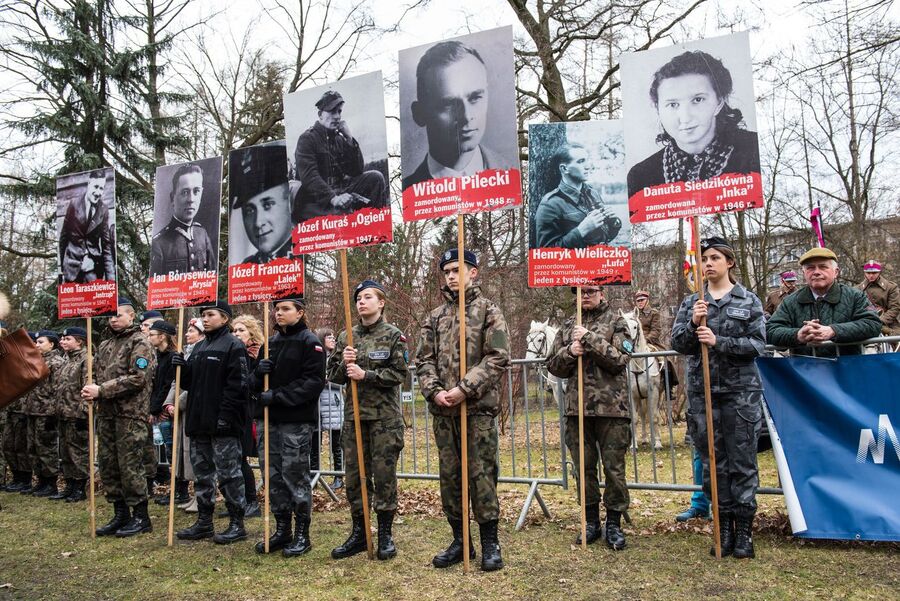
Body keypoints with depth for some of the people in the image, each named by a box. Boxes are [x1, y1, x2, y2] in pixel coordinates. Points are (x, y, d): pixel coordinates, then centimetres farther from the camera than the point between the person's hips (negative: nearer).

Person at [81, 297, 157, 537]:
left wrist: (101, 390, -18)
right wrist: (91, 390, -4)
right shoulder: (105, 345, 18)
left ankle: (140, 517, 9)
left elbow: (137, 377, -17)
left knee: (130, 466, -3)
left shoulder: (140, 343, -6)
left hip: (130, 414, -7)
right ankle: (120, 514, 23)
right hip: (106, 413, 8)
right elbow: (97, 375, 20)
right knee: (108, 465, 10)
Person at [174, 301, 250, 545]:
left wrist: (226, 416, -21)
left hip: (223, 424, -8)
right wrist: (182, 367, 0)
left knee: (228, 473, -2)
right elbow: (189, 383, 20)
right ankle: (204, 522, 24)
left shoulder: (233, 346, -8)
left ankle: (237, 524, 7)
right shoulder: (199, 347, 17)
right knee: (202, 473, 14)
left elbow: (237, 385, -16)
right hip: (199, 422, 8)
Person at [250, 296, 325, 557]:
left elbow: (314, 382, -14)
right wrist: (258, 373, -7)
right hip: (271, 420, 7)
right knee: (273, 476, 10)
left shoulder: (310, 342, -6)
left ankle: (302, 534, 11)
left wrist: (277, 395, -18)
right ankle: (282, 529, 23)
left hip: (297, 421, -6)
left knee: (295, 476, -1)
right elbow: (254, 384, 16)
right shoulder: (271, 342, 14)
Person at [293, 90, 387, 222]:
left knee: (376, 177, -11)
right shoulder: (307, 138, -3)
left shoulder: (340, 139, 16)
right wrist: (333, 198, -32)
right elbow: (309, 177, -18)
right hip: (317, 199, -7)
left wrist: (350, 139, -2)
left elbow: (357, 171, 7)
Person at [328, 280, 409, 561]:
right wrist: (344, 364, -9)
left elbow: (400, 373, -9)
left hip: (385, 416, -4)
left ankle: (385, 534, 13)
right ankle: (359, 532, 21)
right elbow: (333, 376, 12)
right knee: (354, 475, 8)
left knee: (384, 474, 0)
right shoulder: (346, 337, 10)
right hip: (354, 414, 4)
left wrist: (365, 375, -16)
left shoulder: (394, 335, -2)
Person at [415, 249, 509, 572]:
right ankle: (460, 540, 23)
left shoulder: (488, 311, 0)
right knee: (449, 476, 10)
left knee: (481, 474, -1)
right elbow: (424, 359, 11)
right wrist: (434, 391, -7)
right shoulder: (435, 317, 14)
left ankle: (490, 543, 12)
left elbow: (498, 358, -9)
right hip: (443, 411, 5)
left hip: (478, 409, -5)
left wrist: (464, 389, -16)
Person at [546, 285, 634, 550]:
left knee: (614, 467, 2)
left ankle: (614, 523, 16)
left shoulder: (616, 322, 4)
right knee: (584, 468, 10)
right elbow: (553, 365, 12)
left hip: (611, 407, -3)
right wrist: (569, 352, -7)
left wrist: (590, 339, -15)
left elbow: (620, 359, -10)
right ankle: (591, 521, 24)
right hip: (577, 408, 4)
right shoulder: (568, 326, 14)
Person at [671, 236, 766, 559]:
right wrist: (692, 324, -16)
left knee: (742, 461, 1)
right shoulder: (691, 303, 10)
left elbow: (757, 344, -4)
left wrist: (718, 341, -16)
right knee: (713, 461, 6)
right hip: (702, 391, 2)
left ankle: (744, 530, 11)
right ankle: (724, 528, 16)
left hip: (740, 390, -2)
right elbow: (677, 344, 3)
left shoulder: (749, 301, 5)